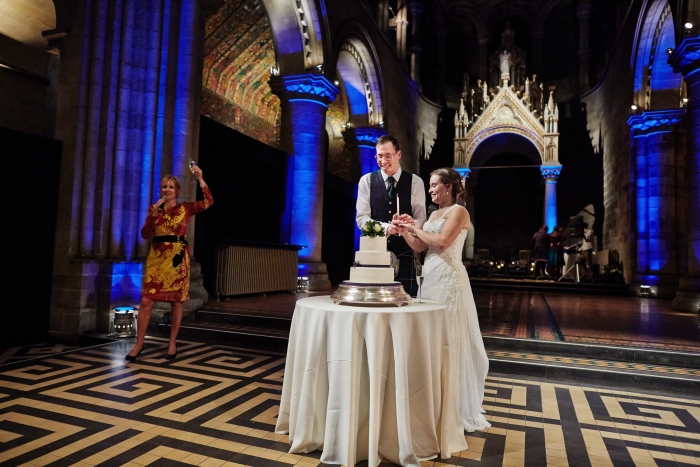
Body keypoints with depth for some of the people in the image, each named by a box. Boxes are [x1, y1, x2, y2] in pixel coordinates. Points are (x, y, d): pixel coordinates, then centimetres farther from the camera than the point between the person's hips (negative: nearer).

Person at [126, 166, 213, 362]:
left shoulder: (185, 208, 5)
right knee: (146, 300, -2)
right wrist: (153, 215, -9)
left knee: (176, 301, 4)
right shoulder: (155, 209, 11)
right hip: (157, 257, 2)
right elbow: (145, 235, 4)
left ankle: (172, 343, 16)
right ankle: (139, 343, 12)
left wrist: (200, 179, -10)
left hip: (178, 257, -2)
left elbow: (209, 201, -8)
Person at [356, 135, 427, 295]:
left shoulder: (415, 182, 4)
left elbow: (420, 218, 0)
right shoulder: (367, 181, 3)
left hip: (403, 252, 0)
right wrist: (386, 227, -21)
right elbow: (361, 218, -3)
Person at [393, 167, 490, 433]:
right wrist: (404, 230, 2)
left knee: (449, 338, -3)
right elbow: (420, 247, 15)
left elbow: (442, 241, -20)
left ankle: (456, 408, 10)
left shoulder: (458, 211, -6)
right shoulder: (436, 214, 19)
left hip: (448, 278, -9)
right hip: (431, 277, 9)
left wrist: (416, 228, -8)